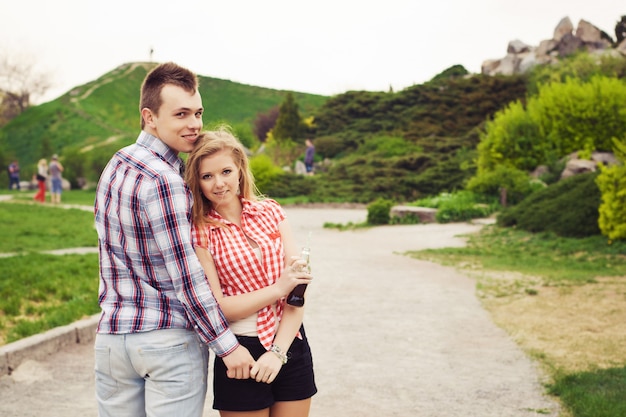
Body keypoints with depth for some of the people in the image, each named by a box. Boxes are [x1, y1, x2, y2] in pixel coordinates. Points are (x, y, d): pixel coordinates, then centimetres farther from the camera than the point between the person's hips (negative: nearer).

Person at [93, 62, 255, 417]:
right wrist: (228, 345, -14)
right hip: (169, 336, -8)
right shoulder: (162, 181, -19)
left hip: (112, 334, 8)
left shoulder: (115, 165, 9)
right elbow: (186, 276, -20)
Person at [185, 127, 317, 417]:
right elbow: (218, 308, -11)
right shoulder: (199, 232, -7)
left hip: (291, 345, 3)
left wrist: (278, 352, -12)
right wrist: (278, 289, -17)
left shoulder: (270, 211, 1)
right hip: (242, 353, -3)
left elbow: (298, 285, -3)